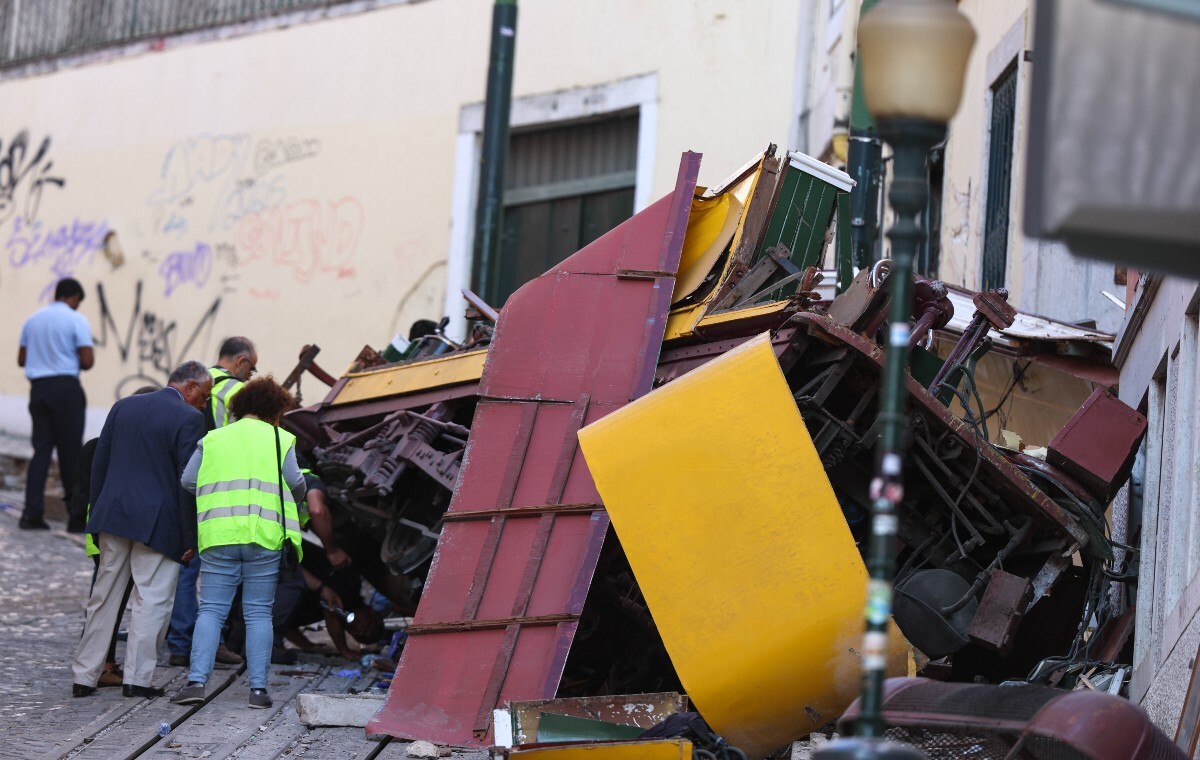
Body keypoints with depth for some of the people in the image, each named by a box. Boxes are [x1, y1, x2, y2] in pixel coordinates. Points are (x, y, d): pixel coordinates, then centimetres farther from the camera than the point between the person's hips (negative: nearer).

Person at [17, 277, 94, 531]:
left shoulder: (33, 319, 12)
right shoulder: (76, 319, -6)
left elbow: (21, 359, 15)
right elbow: (87, 360, -13)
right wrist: (75, 363, 9)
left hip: (38, 387, 5)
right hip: (66, 388, -5)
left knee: (41, 449, 7)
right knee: (71, 452, 1)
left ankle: (32, 513, -2)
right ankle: (76, 515, 5)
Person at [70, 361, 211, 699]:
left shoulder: (123, 407, 11)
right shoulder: (189, 419, -8)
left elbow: (99, 464, 12)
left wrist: (97, 517, 16)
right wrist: (190, 538, -7)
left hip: (112, 517, 6)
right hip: (158, 524, -6)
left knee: (103, 598, 12)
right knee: (153, 600, 2)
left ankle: (84, 676, 15)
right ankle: (137, 679, 0)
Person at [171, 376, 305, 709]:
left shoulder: (212, 439, 15)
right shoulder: (280, 439, 8)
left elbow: (188, 481, 10)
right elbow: (296, 483, 2)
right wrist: (293, 500, 24)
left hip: (218, 534, 1)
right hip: (264, 535, -1)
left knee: (211, 610, 2)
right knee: (258, 613, 4)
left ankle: (197, 681, -10)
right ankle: (258, 688, 0)